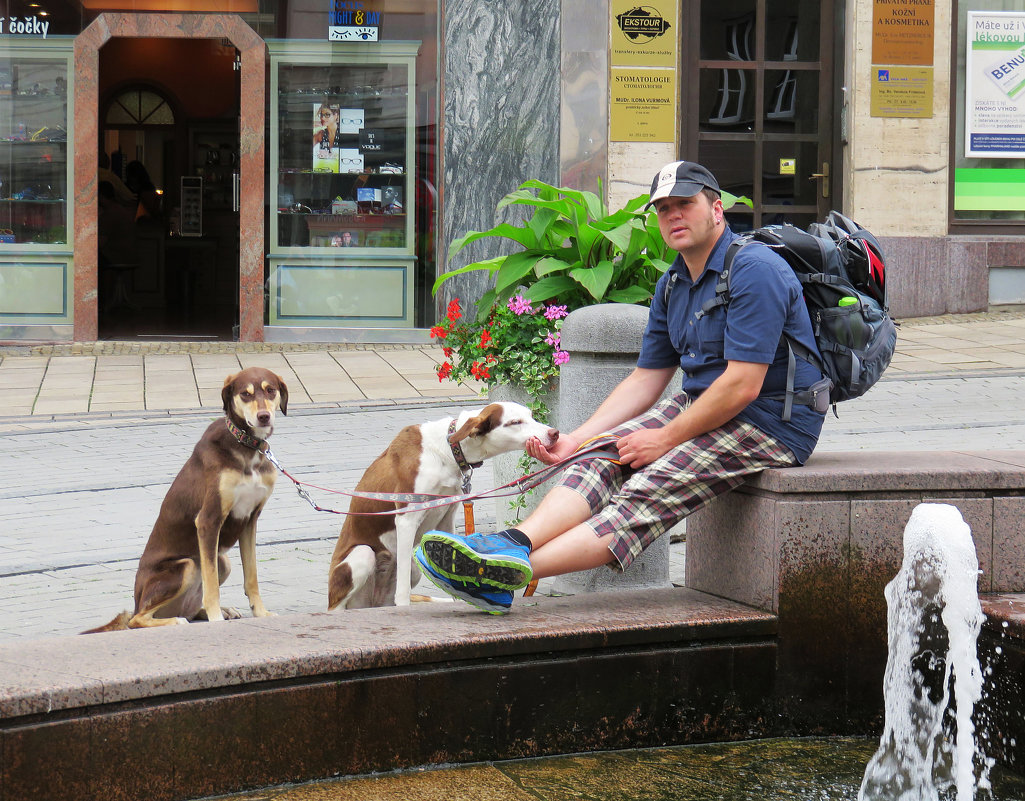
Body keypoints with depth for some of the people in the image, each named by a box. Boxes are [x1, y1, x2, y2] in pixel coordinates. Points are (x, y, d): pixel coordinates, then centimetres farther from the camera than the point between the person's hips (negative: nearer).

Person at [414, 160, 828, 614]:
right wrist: (574, 440, 1)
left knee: (648, 493, -24)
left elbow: (742, 386, -22)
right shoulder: (672, 286, 13)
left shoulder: (753, 270, -16)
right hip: (702, 406, 9)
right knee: (605, 453, -14)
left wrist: (666, 438, -16)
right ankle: (514, 542, -33)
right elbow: (645, 380, 13)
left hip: (771, 423, -9)